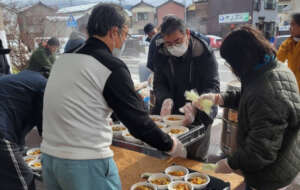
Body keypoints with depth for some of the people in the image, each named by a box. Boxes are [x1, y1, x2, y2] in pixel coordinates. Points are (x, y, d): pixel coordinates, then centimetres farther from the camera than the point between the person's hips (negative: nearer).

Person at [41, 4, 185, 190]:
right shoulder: (112, 67, -14)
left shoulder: (63, 59, 7)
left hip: (49, 158, 7)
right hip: (87, 166, -7)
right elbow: (138, 122, -13)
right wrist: (171, 145, 3)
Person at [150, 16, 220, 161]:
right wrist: (165, 99, -24)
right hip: (170, 116, 3)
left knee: (195, 159, 6)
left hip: (198, 117, -3)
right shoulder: (161, 54, -5)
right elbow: (159, 83, -1)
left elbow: (213, 87, -19)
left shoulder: (205, 54, -16)